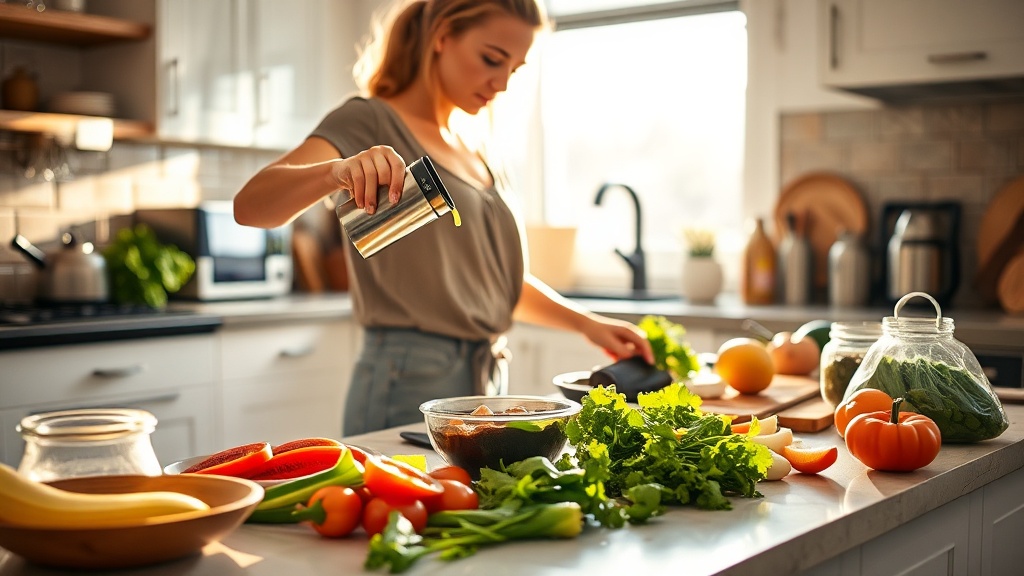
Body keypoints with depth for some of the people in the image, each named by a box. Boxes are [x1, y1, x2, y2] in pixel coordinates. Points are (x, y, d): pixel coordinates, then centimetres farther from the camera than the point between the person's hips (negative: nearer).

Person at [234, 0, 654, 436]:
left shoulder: (478, 157, 16)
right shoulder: (371, 122, -7)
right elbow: (250, 206, -22)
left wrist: (586, 323, 9)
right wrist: (337, 171, -42)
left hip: (488, 383, 8)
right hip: (410, 387, -7)